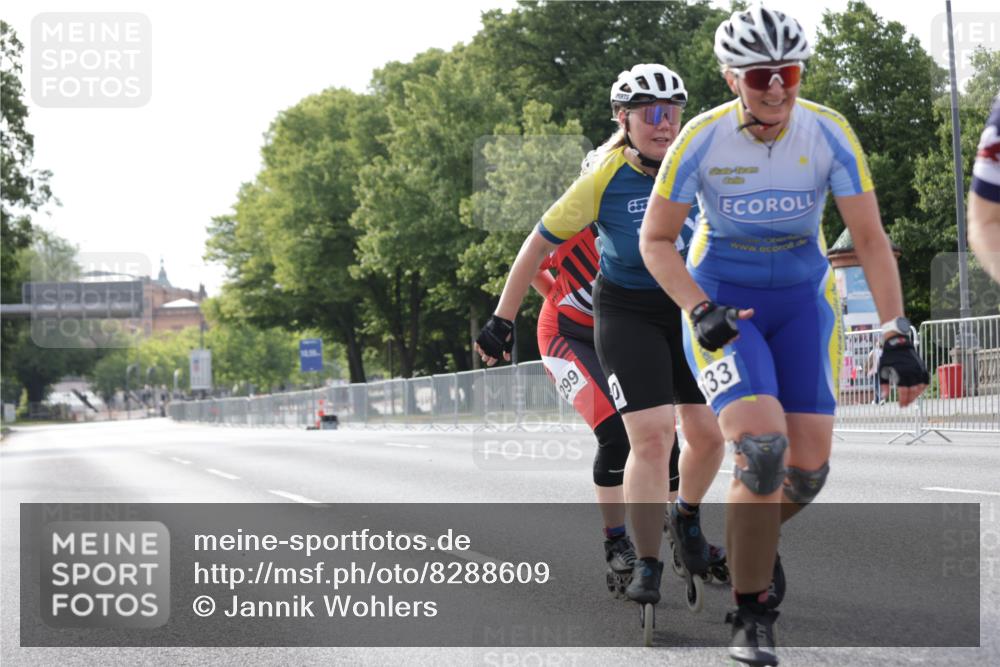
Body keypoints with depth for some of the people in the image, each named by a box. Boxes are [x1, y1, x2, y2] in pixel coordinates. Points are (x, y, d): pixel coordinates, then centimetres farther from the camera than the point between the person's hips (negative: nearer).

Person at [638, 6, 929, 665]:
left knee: (810, 466, -5)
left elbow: (871, 239, -11)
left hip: (803, 300, 3)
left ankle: (759, 538, 32)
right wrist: (700, 310, -24)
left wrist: (897, 336, -19)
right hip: (721, 302, -3)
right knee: (761, 444, -24)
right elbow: (655, 241, -9)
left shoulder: (829, 134, -15)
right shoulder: (702, 139, -19)